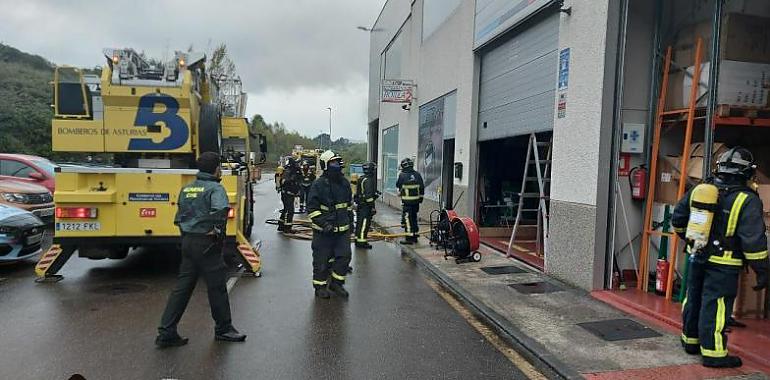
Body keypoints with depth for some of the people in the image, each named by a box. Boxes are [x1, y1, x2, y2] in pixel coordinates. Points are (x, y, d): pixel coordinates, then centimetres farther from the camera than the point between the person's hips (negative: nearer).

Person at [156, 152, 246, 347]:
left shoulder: (186, 188, 12)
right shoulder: (215, 188, -13)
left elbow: (180, 215, 18)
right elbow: (221, 210, -32)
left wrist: (185, 234, 19)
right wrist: (218, 231, -19)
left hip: (187, 241, 8)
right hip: (206, 244, -8)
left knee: (183, 286, 11)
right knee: (217, 286, 6)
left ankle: (166, 332, 13)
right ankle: (223, 329, 19)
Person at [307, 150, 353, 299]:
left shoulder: (345, 183, 8)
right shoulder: (318, 184, -12)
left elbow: (349, 204, 20)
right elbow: (312, 208, -13)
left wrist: (350, 221, 19)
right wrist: (323, 223, -22)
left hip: (342, 229, 5)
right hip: (323, 230, -5)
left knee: (344, 255, 3)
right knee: (322, 260, 4)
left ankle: (336, 283, 21)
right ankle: (320, 286, 20)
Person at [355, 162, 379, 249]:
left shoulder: (362, 179, 15)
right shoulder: (368, 180, -17)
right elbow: (368, 195, -22)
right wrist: (372, 206, -20)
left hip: (359, 205, 10)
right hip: (365, 205, -10)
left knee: (359, 223, 15)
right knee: (364, 223, -7)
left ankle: (358, 239, 23)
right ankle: (361, 242, -5)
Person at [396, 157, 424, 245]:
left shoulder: (402, 175, -11)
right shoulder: (417, 174, 4)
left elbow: (398, 185, 6)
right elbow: (422, 187, 9)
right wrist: (420, 198, 18)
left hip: (407, 201, -6)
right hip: (416, 200, 6)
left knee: (407, 218, -2)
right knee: (414, 218, 15)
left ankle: (409, 238, -2)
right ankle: (415, 236, 22)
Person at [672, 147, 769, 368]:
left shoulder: (699, 191, 3)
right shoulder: (748, 201, -14)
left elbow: (677, 220, 11)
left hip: (697, 258, 6)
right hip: (722, 265, -6)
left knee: (693, 300, 17)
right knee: (715, 306, 0)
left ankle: (691, 341, 31)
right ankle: (713, 353, 8)